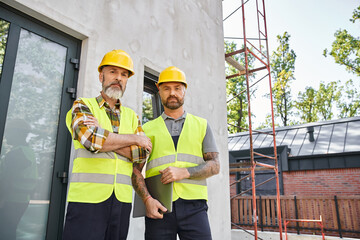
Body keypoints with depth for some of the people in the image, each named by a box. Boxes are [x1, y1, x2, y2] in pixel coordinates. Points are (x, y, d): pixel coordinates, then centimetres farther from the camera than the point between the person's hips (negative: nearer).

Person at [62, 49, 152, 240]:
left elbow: (141, 154, 0)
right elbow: (91, 138, -15)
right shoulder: (82, 106, 6)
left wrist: (105, 138, -11)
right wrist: (135, 139, -4)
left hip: (122, 200, 4)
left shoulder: (132, 116, 14)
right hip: (87, 197, -3)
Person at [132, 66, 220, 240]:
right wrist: (147, 200, -11)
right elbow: (135, 170, 6)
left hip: (193, 206, 0)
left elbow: (214, 165, 4)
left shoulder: (202, 125, 12)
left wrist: (184, 172, -14)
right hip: (158, 208, 1)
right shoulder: (148, 129, 12)